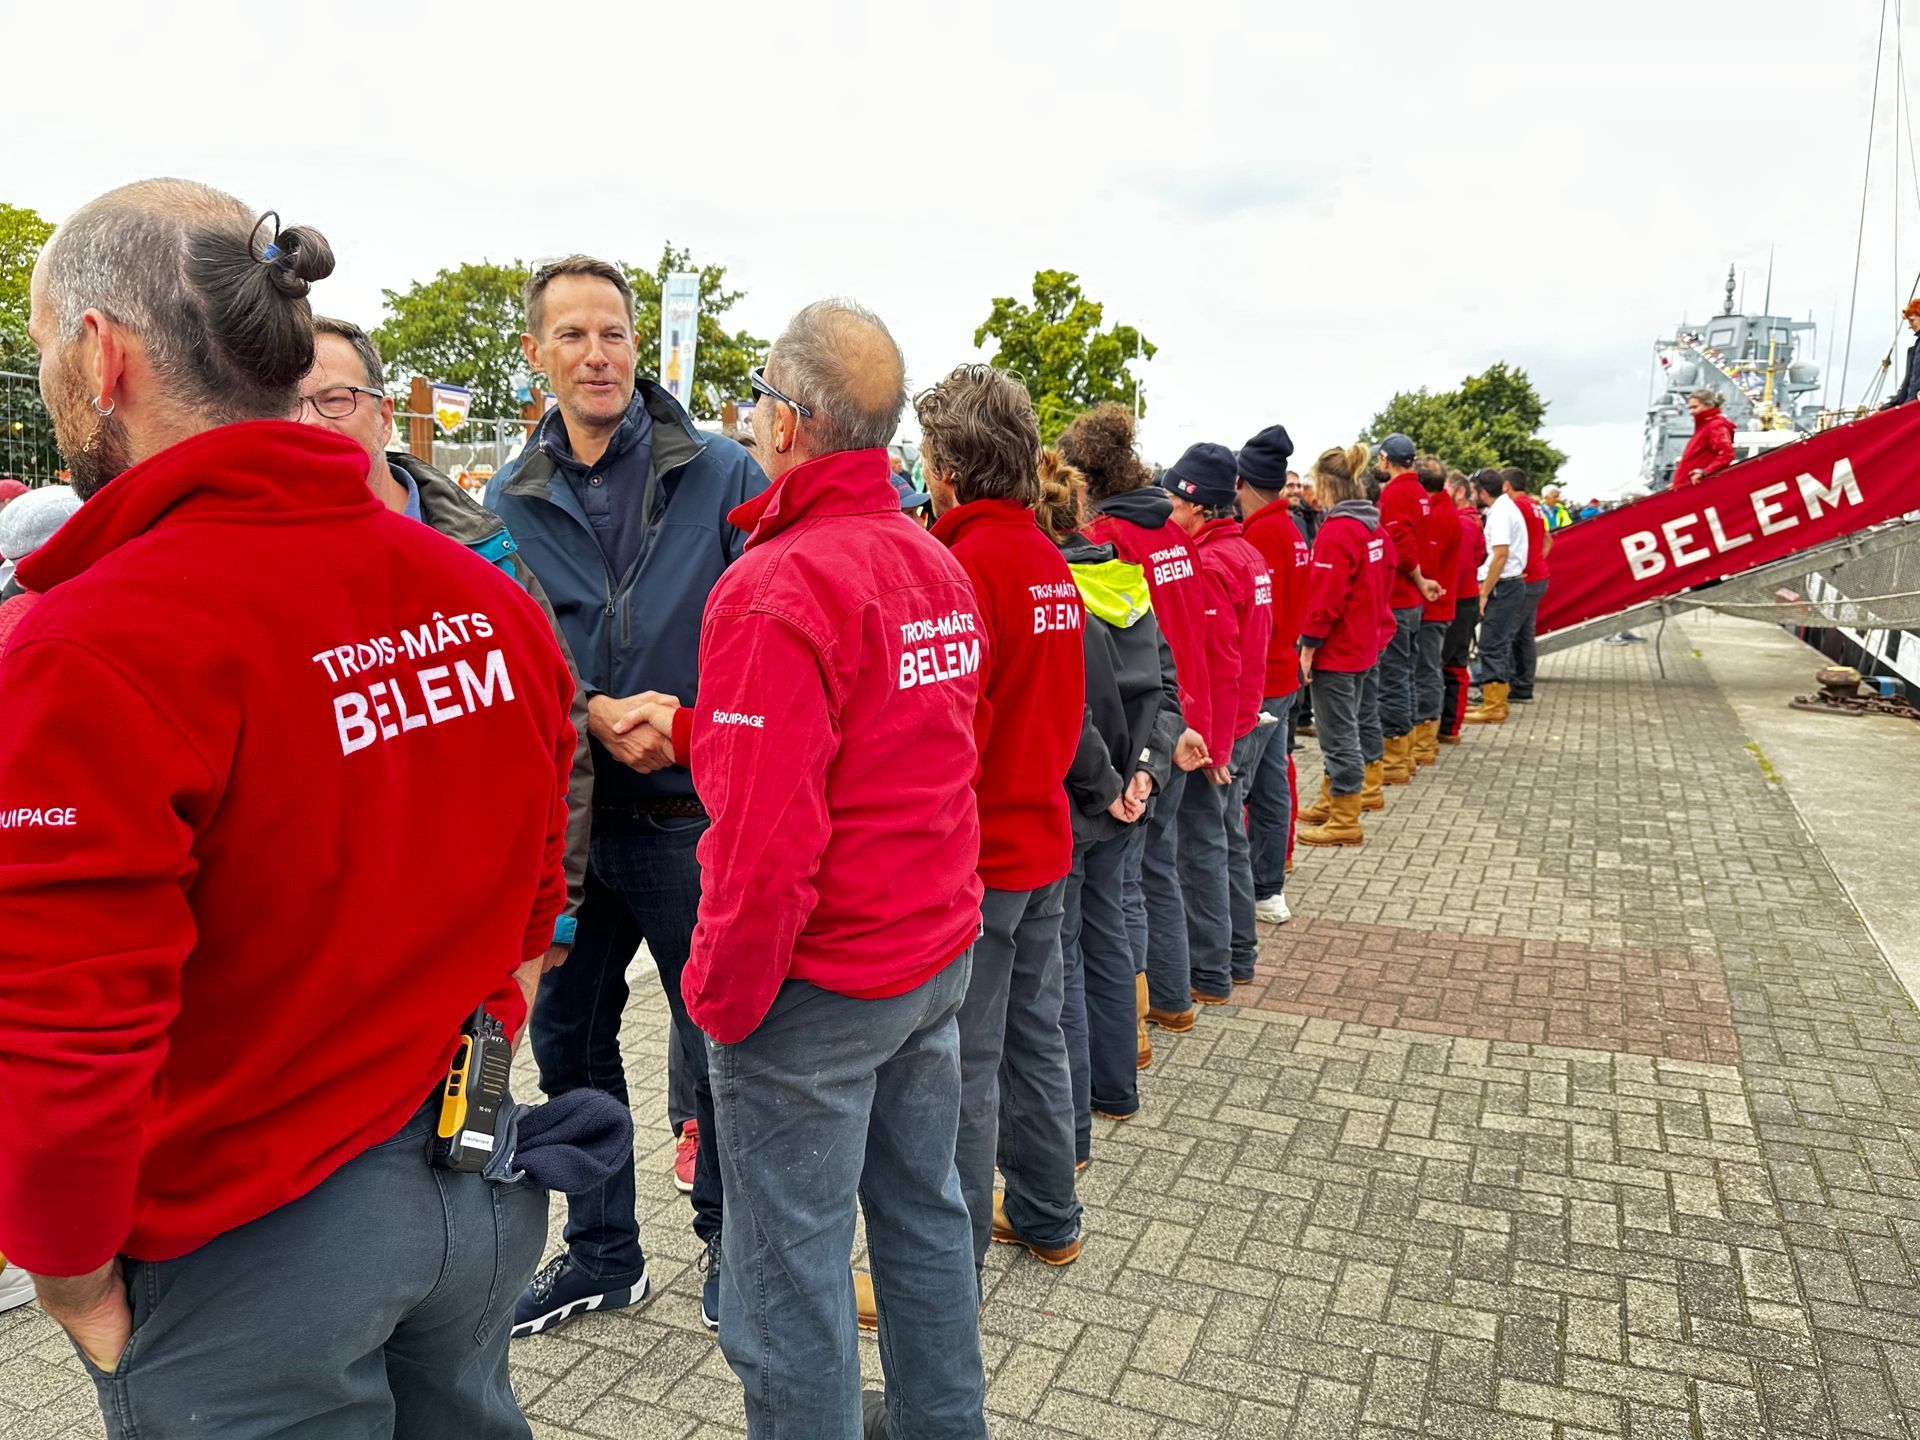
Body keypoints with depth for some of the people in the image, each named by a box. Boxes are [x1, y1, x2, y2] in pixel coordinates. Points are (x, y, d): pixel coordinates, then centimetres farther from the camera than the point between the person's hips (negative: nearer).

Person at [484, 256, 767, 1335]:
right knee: (569, 1037, 17)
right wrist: (598, 713, -14)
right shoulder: (513, 498, 4)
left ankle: (728, 1240, 34)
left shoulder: (722, 473, -6)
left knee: (719, 1043, 9)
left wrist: (698, 722, -19)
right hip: (562, 814, 4)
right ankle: (603, 1254, 38)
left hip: (693, 816, -4)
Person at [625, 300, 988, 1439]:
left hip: (817, 990, -8)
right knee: (924, 1210, 23)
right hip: (940, 957, 9)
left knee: (791, 1267, 9)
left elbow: (768, 838, -25)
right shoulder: (940, 565, 5)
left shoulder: (778, 588, -21)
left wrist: (719, 993, -11)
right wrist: (693, 727, 13)